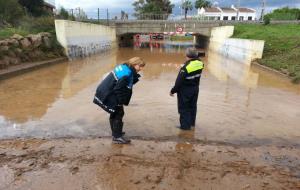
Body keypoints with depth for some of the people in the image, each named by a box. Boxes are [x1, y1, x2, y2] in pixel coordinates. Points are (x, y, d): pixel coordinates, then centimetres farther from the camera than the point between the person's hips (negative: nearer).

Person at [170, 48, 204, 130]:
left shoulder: (185, 68, -26)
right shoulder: (200, 64, -7)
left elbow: (179, 81, -21)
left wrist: (173, 91, -11)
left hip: (185, 91, -7)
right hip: (195, 89, 7)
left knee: (184, 108, 7)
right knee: (193, 106, 21)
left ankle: (185, 125, 14)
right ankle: (192, 122, 35)